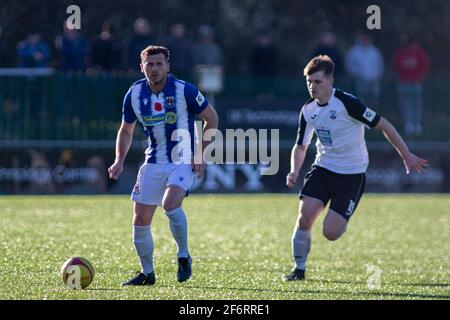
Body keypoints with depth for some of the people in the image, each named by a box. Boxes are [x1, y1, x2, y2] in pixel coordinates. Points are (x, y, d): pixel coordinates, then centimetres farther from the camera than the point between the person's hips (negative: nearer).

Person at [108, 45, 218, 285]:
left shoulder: (184, 90, -13)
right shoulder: (135, 94, -2)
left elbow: (211, 118, -3)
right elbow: (126, 131, 12)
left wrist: (200, 154, -9)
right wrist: (119, 161, -2)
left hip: (183, 160, -5)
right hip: (153, 163, 5)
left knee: (170, 204, -29)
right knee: (140, 220, 2)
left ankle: (184, 257, -9)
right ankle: (147, 273, 19)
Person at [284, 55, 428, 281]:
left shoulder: (346, 103, -19)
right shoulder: (308, 110, 0)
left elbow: (383, 125, -12)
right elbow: (300, 146, 13)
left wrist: (406, 156, -10)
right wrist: (295, 171, -7)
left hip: (351, 175, -5)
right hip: (322, 169, 5)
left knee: (330, 233, -12)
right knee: (304, 217, -14)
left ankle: (342, 222, 25)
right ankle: (299, 269, 6)